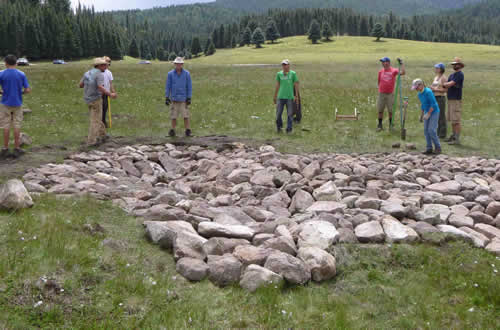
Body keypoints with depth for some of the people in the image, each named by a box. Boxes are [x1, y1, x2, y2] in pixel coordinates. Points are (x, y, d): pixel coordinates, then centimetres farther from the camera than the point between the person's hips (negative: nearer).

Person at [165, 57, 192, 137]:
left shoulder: (187, 74, -1)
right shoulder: (170, 74, 1)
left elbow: (189, 86, 0)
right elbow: (168, 86, 4)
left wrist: (189, 98, -5)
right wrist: (167, 98, -1)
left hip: (184, 99, -1)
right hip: (174, 99, 1)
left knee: (186, 115, -3)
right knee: (173, 116, 4)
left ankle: (188, 131, 6)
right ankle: (173, 130, 16)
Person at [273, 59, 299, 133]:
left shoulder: (293, 73, 1)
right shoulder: (279, 74, 7)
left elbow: (296, 85, 4)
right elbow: (277, 85, 12)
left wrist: (296, 96, 0)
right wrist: (275, 96, 13)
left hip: (290, 97, -2)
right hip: (280, 97, 2)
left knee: (290, 114, 2)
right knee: (278, 114, 2)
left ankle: (289, 129, 11)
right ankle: (279, 127, 23)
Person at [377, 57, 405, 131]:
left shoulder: (394, 71, -4)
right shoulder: (381, 71, 5)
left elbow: (403, 72, -17)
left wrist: (401, 63, -16)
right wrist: (380, 88, 13)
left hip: (390, 94, -2)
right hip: (381, 94, 2)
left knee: (390, 111, 5)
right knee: (380, 110, 4)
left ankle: (391, 124, 20)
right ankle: (380, 125, 14)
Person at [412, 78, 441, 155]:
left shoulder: (428, 92, -19)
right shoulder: (419, 94, 6)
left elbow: (433, 104, -21)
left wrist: (428, 114, -22)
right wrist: (422, 115, 19)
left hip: (434, 112, -8)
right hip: (427, 112, 8)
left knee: (431, 130, -13)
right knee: (426, 130, 2)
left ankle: (438, 148, -2)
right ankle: (429, 148, 6)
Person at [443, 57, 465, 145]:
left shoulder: (460, 74, -10)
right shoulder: (452, 75, 19)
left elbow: (450, 84, -16)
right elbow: (447, 85, 14)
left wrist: (444, 84, -2)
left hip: (456, 100, -9)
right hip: (450, 99, 9)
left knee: (456, 121, -9)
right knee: (452, 120, 13)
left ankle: (457, 139, -8)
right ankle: (453, 136, 21)